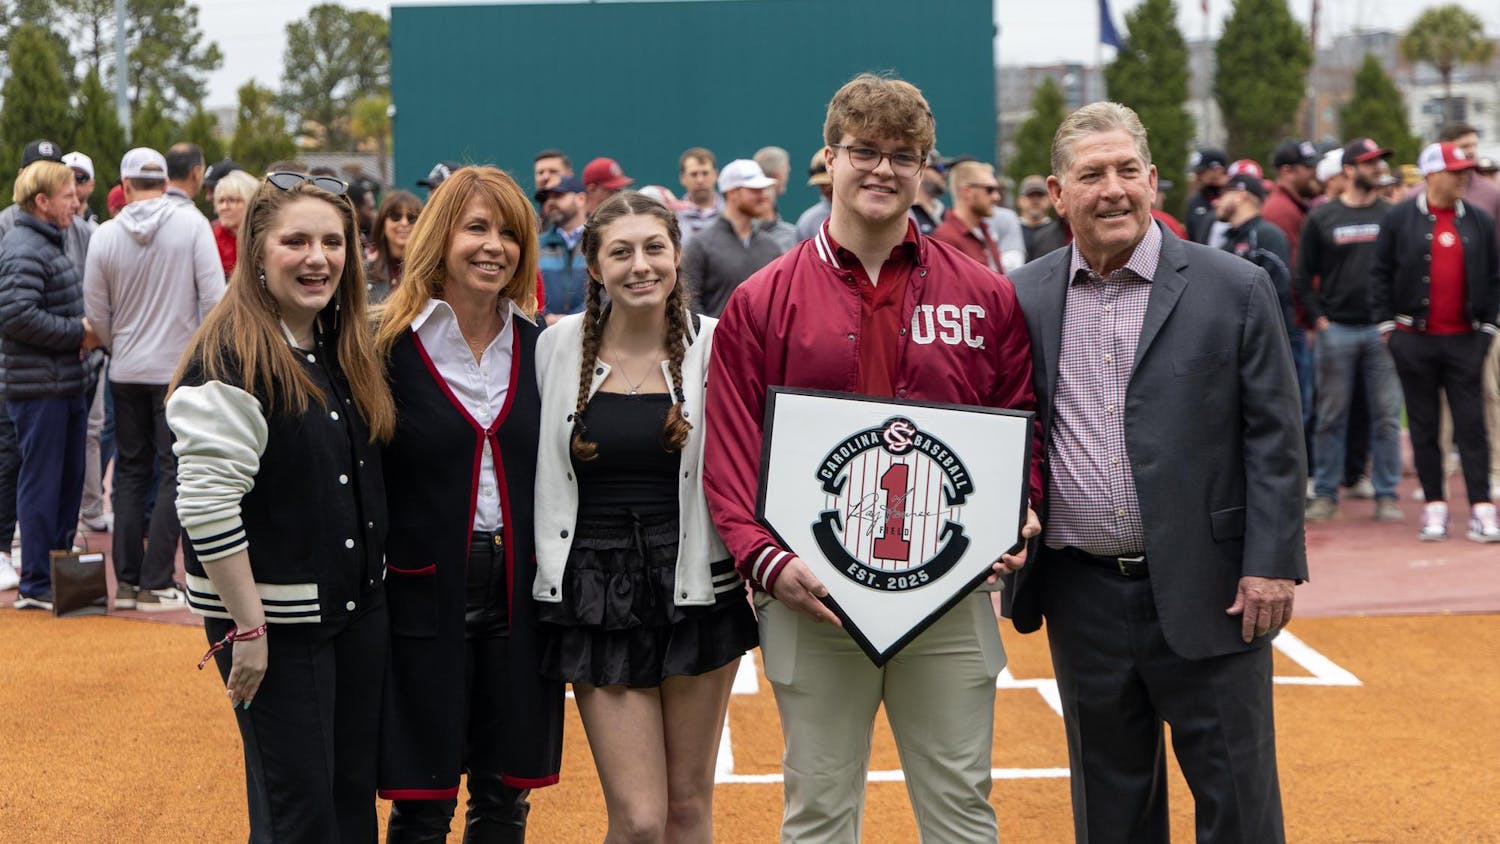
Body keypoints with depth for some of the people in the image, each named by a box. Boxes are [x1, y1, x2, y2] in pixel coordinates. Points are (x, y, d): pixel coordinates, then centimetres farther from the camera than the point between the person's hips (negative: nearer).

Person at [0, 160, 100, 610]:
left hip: (64, 384, 10)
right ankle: (36, 586, 2)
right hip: (38, 387, -10)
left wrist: (83, 333, 7)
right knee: (41, 483, -4)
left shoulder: (48, 244, 18)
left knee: (68, 479, 15)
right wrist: (78, 332, -17)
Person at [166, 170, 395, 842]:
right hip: (276, 621, -8)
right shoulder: (232, 359, -17)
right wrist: (246, 627, -21)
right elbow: (208, 503, -21)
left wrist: (371, 581, 15)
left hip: (358, 608, 8)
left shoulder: (347, 350, 9)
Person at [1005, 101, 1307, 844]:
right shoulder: (1026, 299, 4)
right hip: (1081, 594, 3)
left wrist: (1272, 563, -10)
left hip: (1206, 590, -3)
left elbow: (1274, 439, -4)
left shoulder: (1235, 291, -4)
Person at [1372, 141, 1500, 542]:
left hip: (1464, 339, 1)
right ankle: (1434, 505, 11)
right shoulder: (1398, 218, 0)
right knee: (1423, 426, 5)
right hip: (1415, 340, -1)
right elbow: (1381, 274, 2)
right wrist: (1386, 325, -2)